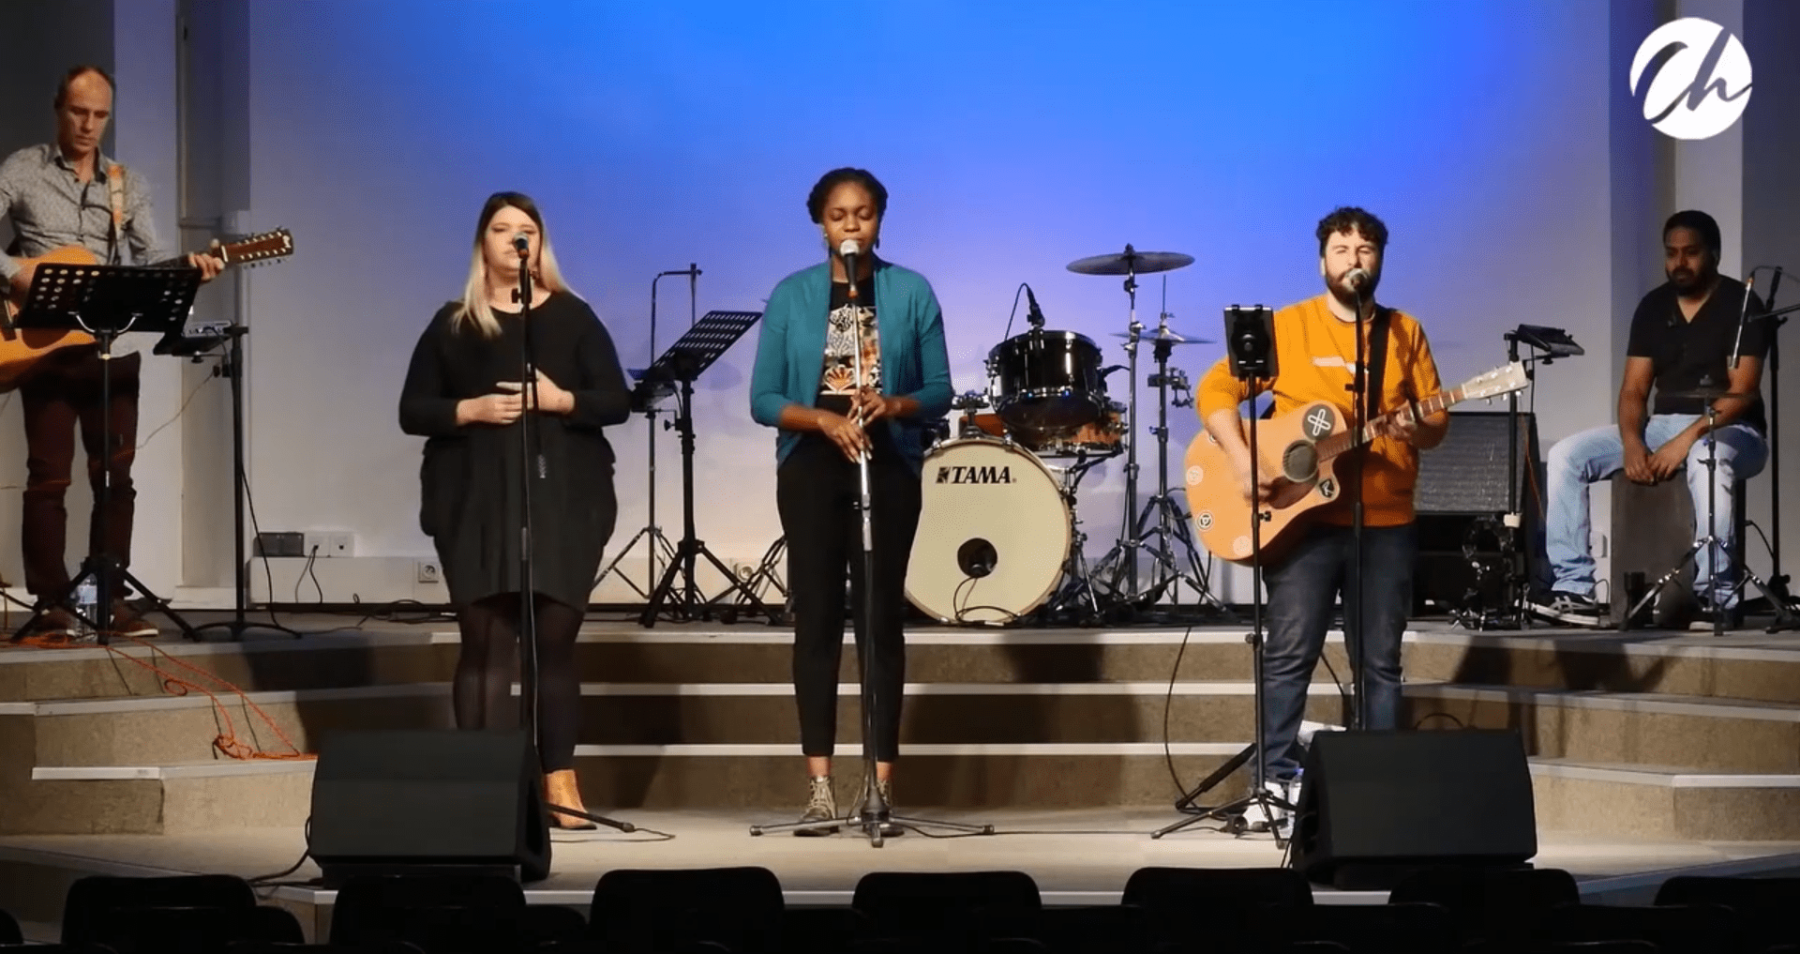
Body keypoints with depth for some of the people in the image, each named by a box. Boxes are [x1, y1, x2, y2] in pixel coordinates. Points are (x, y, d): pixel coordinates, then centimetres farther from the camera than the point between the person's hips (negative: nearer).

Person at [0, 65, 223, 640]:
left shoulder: (129, 185, 12)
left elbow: (150, 259, 8)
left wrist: (188, 269, -11)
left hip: (112, 347, 4)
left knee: (116, 475, 4)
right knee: (49, 476, -3)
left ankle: (111, 598, 11)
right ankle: (51, 604, 1)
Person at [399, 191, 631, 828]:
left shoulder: (572, 316, 8)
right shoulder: (453, 324, 9)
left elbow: (616, 402, 4)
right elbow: (413, 412, 6)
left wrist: (560, 400, -13)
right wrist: (471, 409, -10)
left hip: (563, 498, 0)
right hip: (476, 501, 0)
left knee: (555, 639, -1)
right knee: (486, 643, -5)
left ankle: (560, 780, 4)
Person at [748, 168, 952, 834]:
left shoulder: (910, 292, 2)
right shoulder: (791, 295, 2)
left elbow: (939, 391, 3)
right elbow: (763, 399, 0)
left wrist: (895, 405, -17)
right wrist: (823, 417, -17)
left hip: (889, 466, 0)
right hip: (811, 466, 0)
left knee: (881, 619, 0)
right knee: (816, 620, 0)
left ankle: (882, 787, 1)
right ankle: (819, 789, 1)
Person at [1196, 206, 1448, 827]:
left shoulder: (1405, 333, 10)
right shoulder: (1285, 328, 0)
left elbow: (1438, 420, 9)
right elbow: (1215, 390, -2)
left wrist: (1417, 427, -14)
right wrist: (1243, 459, -15)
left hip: (1385, 522, 3)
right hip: (1304, 515, -3)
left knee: (1380, 662, 7)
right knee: (1290, 653, -6)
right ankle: (1276, 780, -1)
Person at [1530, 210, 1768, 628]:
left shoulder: (1740, 304, -7)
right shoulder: (1653, 307, 9)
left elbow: (1742, 392, -16)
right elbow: (1634, 388, 6)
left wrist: (1687, 439, -28)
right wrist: (1632, 441, -15)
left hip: (1730, 431, -6)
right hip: (1661, 425, 6)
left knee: (1706, 459, -43)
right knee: (1565, 455, -13)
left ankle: (1715, 593, -36)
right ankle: (1574, 587, -18)